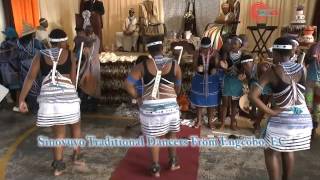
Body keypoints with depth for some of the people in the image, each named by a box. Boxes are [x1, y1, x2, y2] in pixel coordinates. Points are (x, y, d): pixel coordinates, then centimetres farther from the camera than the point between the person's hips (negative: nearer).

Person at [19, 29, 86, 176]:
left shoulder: (40, 55, 12)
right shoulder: (70, 55, 10)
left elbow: (30, 77, 2)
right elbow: (73, 79, 10)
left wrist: (21, 99, 2)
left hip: (48, 96, 2)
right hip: (67, 95, -2)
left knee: (59, 133, 16)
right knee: (75, 126, 24)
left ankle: (58, 166, 17)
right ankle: (76, 157, 27)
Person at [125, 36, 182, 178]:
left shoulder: (143, 65, -5)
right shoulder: (174, 65, -3)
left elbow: (128, 84, -9)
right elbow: (178, 87, 7)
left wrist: (136, 97, 5)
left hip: (150, 107, -1)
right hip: (170, 106, 1)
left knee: (153, 137, 13)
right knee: (171, 134, 22)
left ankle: (156, 168, 23)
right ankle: (173, 162, 34)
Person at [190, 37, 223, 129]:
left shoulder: (215, 53, -10)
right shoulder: (197, 53, -8)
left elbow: (217, 65, -14)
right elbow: (194, 66, -9)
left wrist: (215, 69, -37)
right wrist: (197, 68, -32)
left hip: (212, 80, -1)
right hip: (199, 79, 1)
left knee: (211, 101, 9)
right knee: (199, 100, 11)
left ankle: (210, 121, 26)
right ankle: (199, 120, 28)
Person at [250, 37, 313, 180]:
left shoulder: (272, 71, -11)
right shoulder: (301, 68, 1)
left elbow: (253, 96, -20)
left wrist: (270, 112, -13)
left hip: (282, 119, -5)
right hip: (304, 118, 5)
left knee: (271, 152, 17)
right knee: (288, 150, 26)